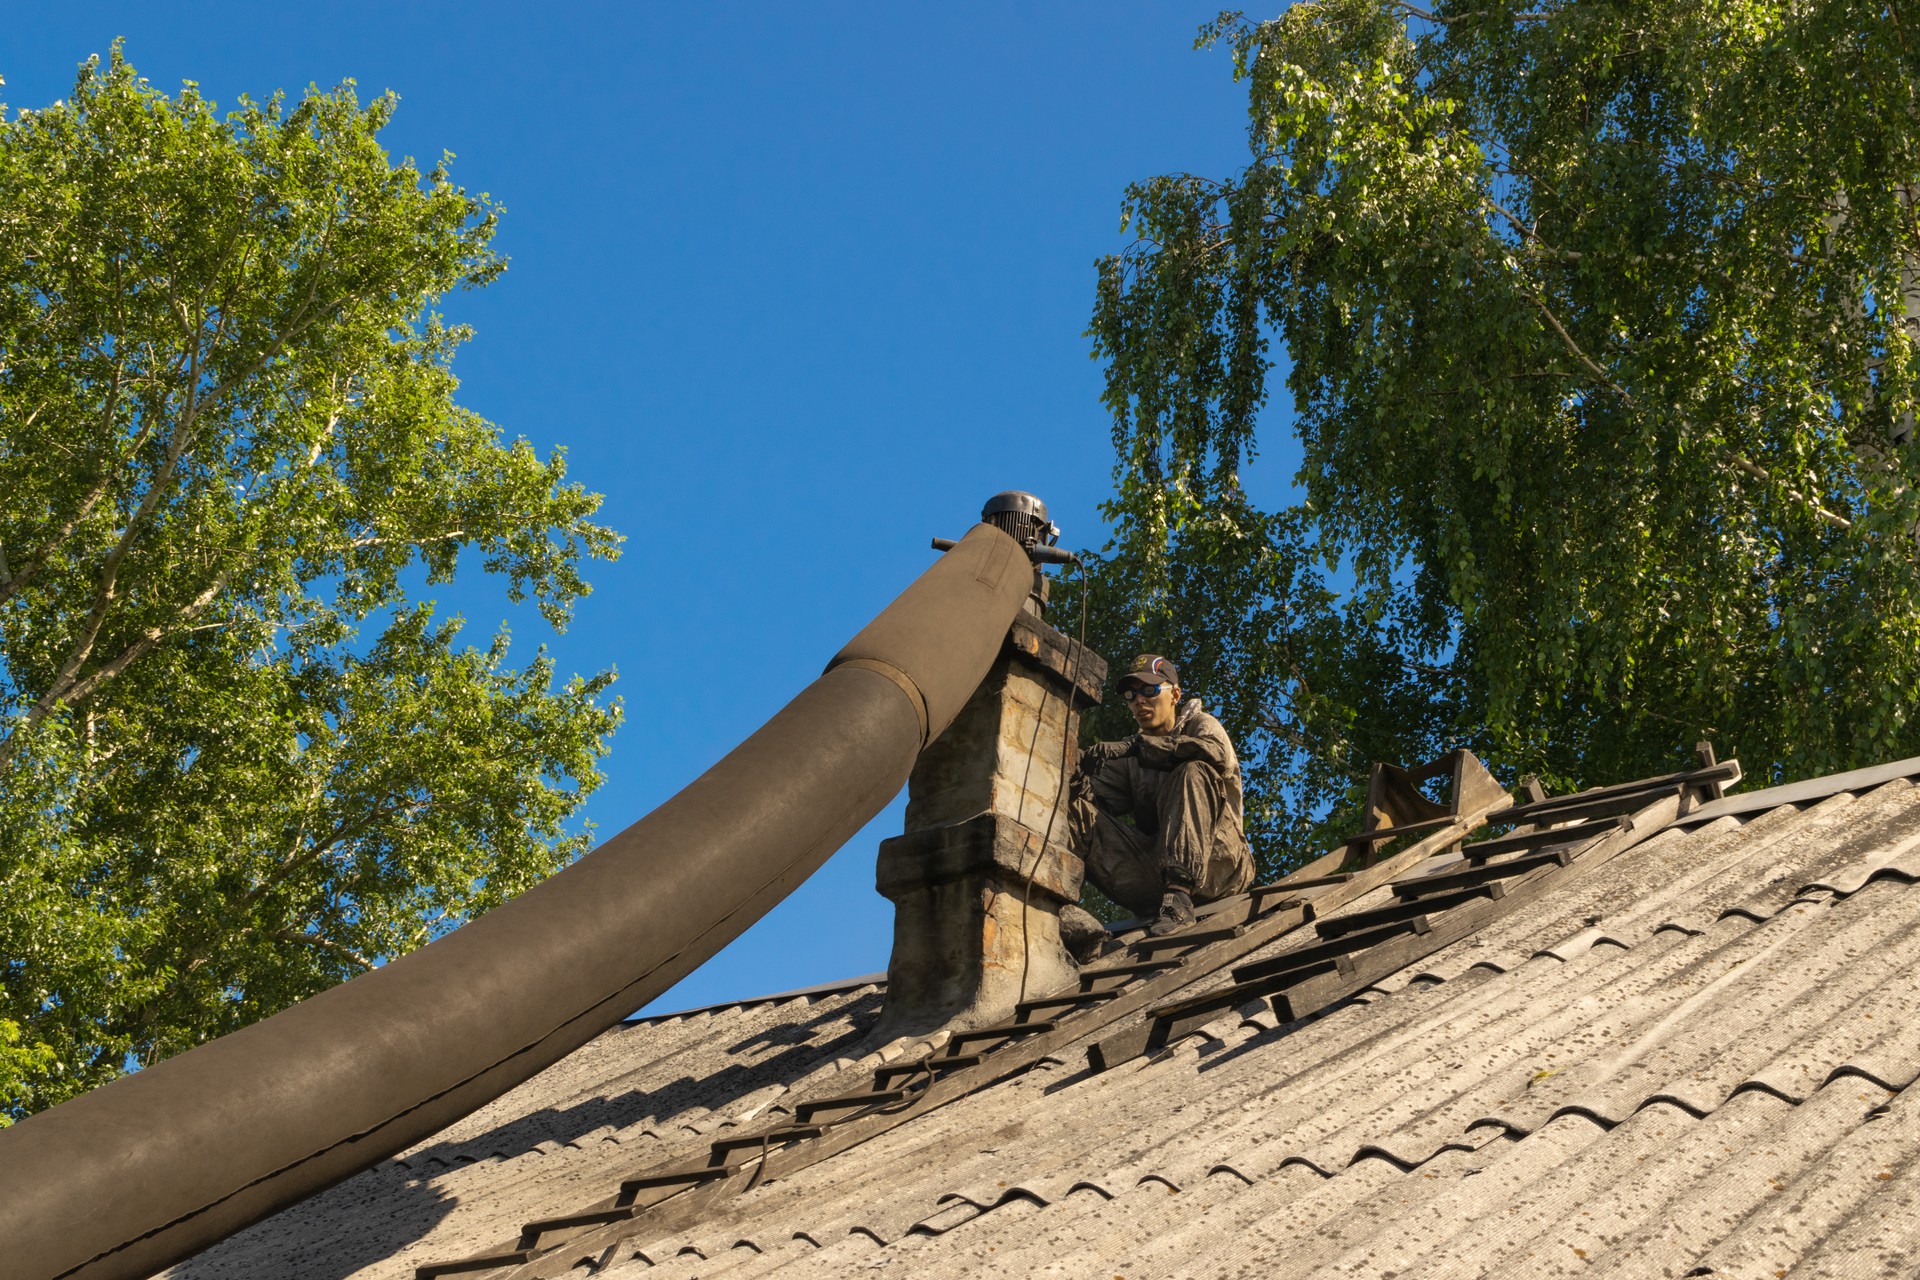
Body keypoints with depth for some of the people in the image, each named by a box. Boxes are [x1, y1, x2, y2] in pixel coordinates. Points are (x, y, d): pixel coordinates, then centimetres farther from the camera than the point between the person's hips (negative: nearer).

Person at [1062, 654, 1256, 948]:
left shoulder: (1199, 724, 10)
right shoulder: (1130, 753, 22)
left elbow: (1219, 753, -16)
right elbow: (1102, 797, 3)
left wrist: (1137, 746, -19)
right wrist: (1080, 764, -19)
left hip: (1214, 865, -4)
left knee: (1193, 773, -26)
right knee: (1082, 811, -11)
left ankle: (1179, 896, -41)